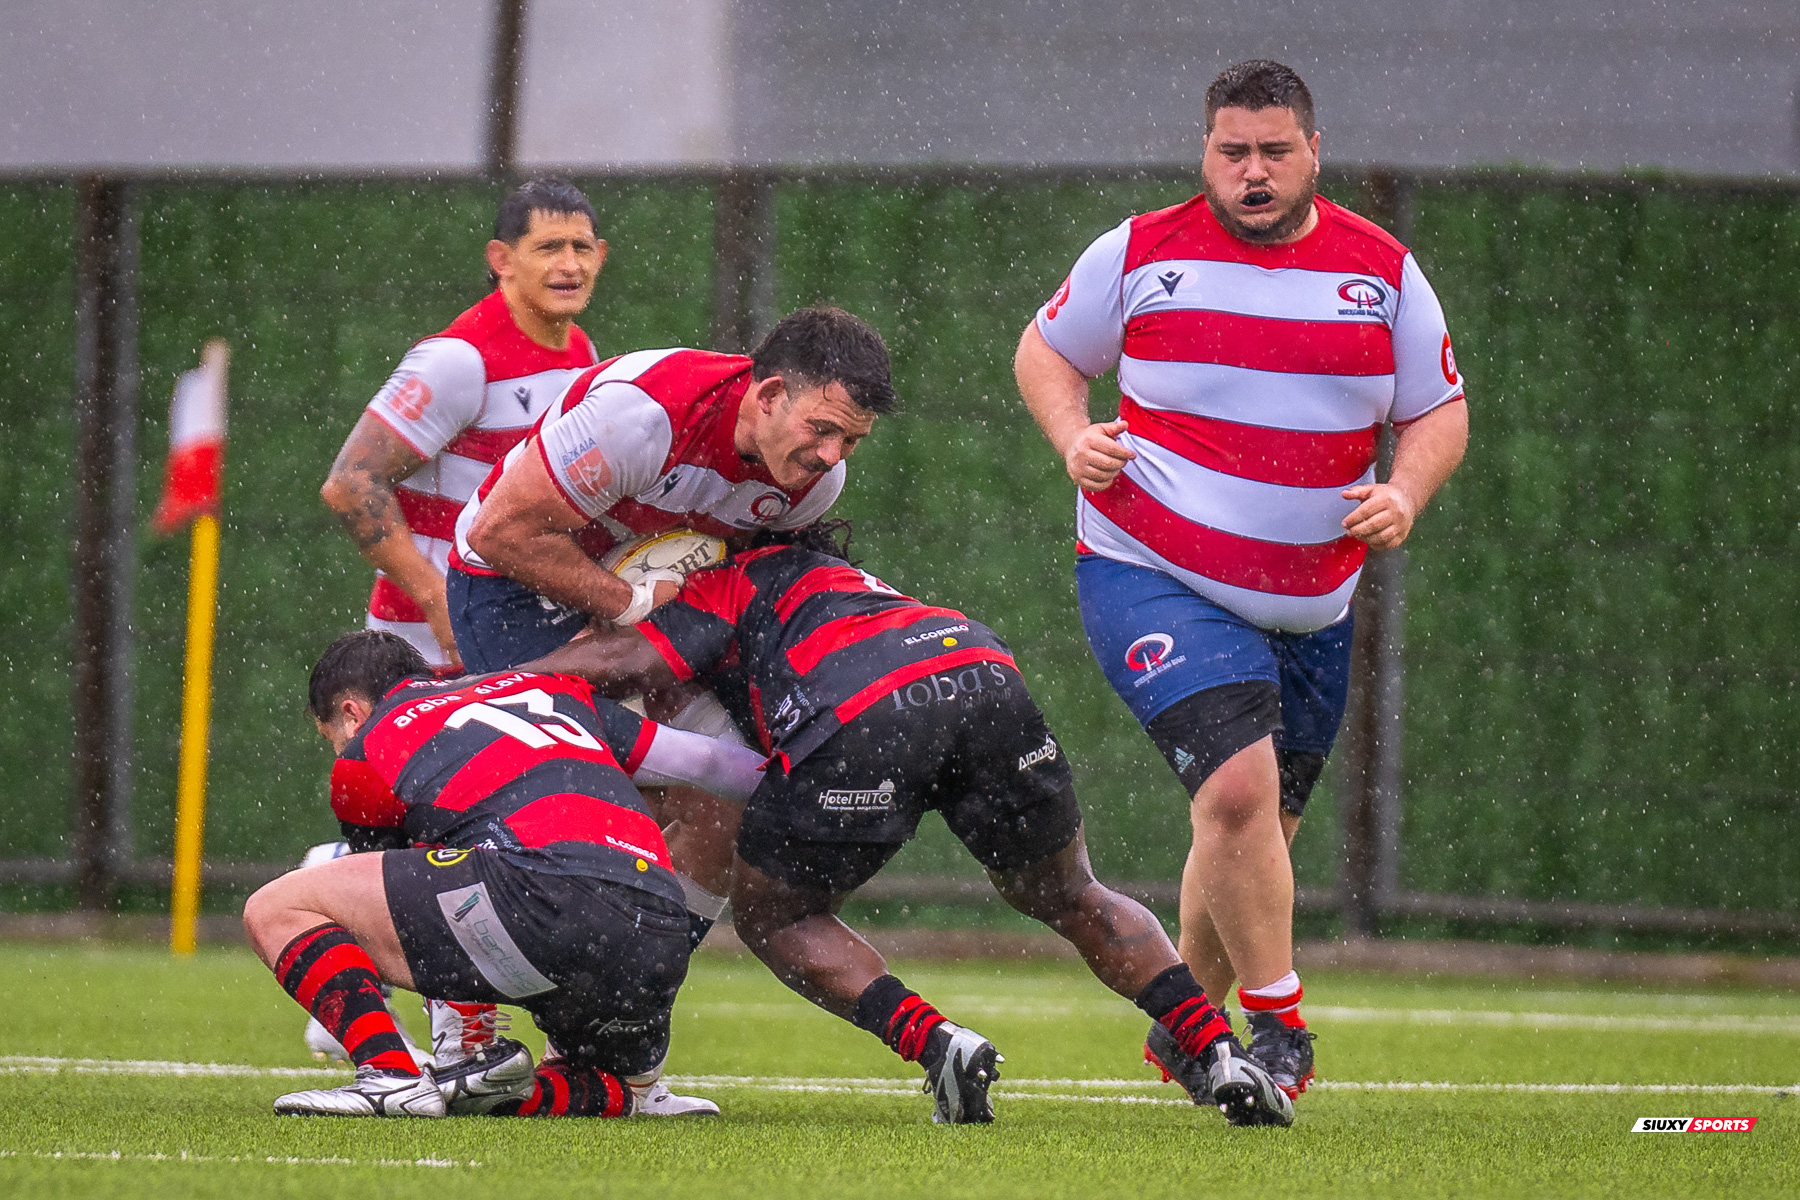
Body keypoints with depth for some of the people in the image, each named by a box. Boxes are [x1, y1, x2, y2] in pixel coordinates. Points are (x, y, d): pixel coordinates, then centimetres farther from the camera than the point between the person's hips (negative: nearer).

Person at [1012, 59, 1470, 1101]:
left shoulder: (1384, 272, 3)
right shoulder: (1143, 254, -3)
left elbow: (1440, 410, 11)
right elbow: (1047, 349, 11)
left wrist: (1405, 494, -9)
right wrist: (1075, 436, -8)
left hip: (1312, 608, 4)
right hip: (1151, 577, -4)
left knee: (1258, 837, 12)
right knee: (1239, 785, -24)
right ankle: (1280, 1027, -13)